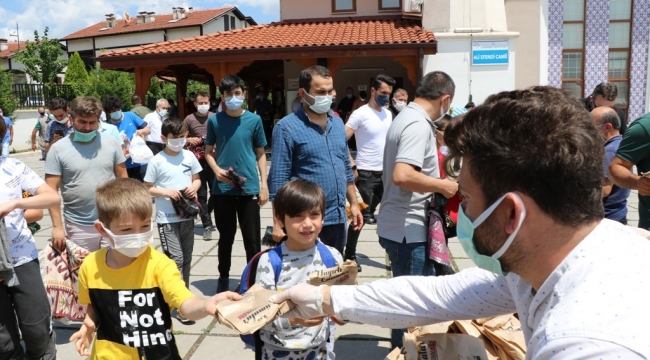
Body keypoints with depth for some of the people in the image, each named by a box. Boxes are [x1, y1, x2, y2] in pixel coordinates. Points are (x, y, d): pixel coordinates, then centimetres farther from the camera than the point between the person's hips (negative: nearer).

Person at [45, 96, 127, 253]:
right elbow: (51, 191, -5)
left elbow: (122, 178, 7)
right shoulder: (58, 149, -6)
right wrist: (57, 226, -8)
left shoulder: (111, 143, 0)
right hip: (78, 226, -1)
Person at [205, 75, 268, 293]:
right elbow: (208, 152, 9)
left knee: (252, 238, 5)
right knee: (226, 237, 13)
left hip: (249, 188, 0)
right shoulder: (215, 120, 1)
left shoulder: (254, 120, 0)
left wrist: (264, 185, 0)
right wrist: (216, 170, -11)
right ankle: (223, 277, 31)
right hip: (222, 189, 1)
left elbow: (260, 154, 6)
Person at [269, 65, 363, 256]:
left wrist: (353, 203, 14)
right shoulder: (287, 128, -11)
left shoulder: (338, 123, 9)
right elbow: (279, 180, -13)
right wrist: (278, 224, -15)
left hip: (338, 219, 6)